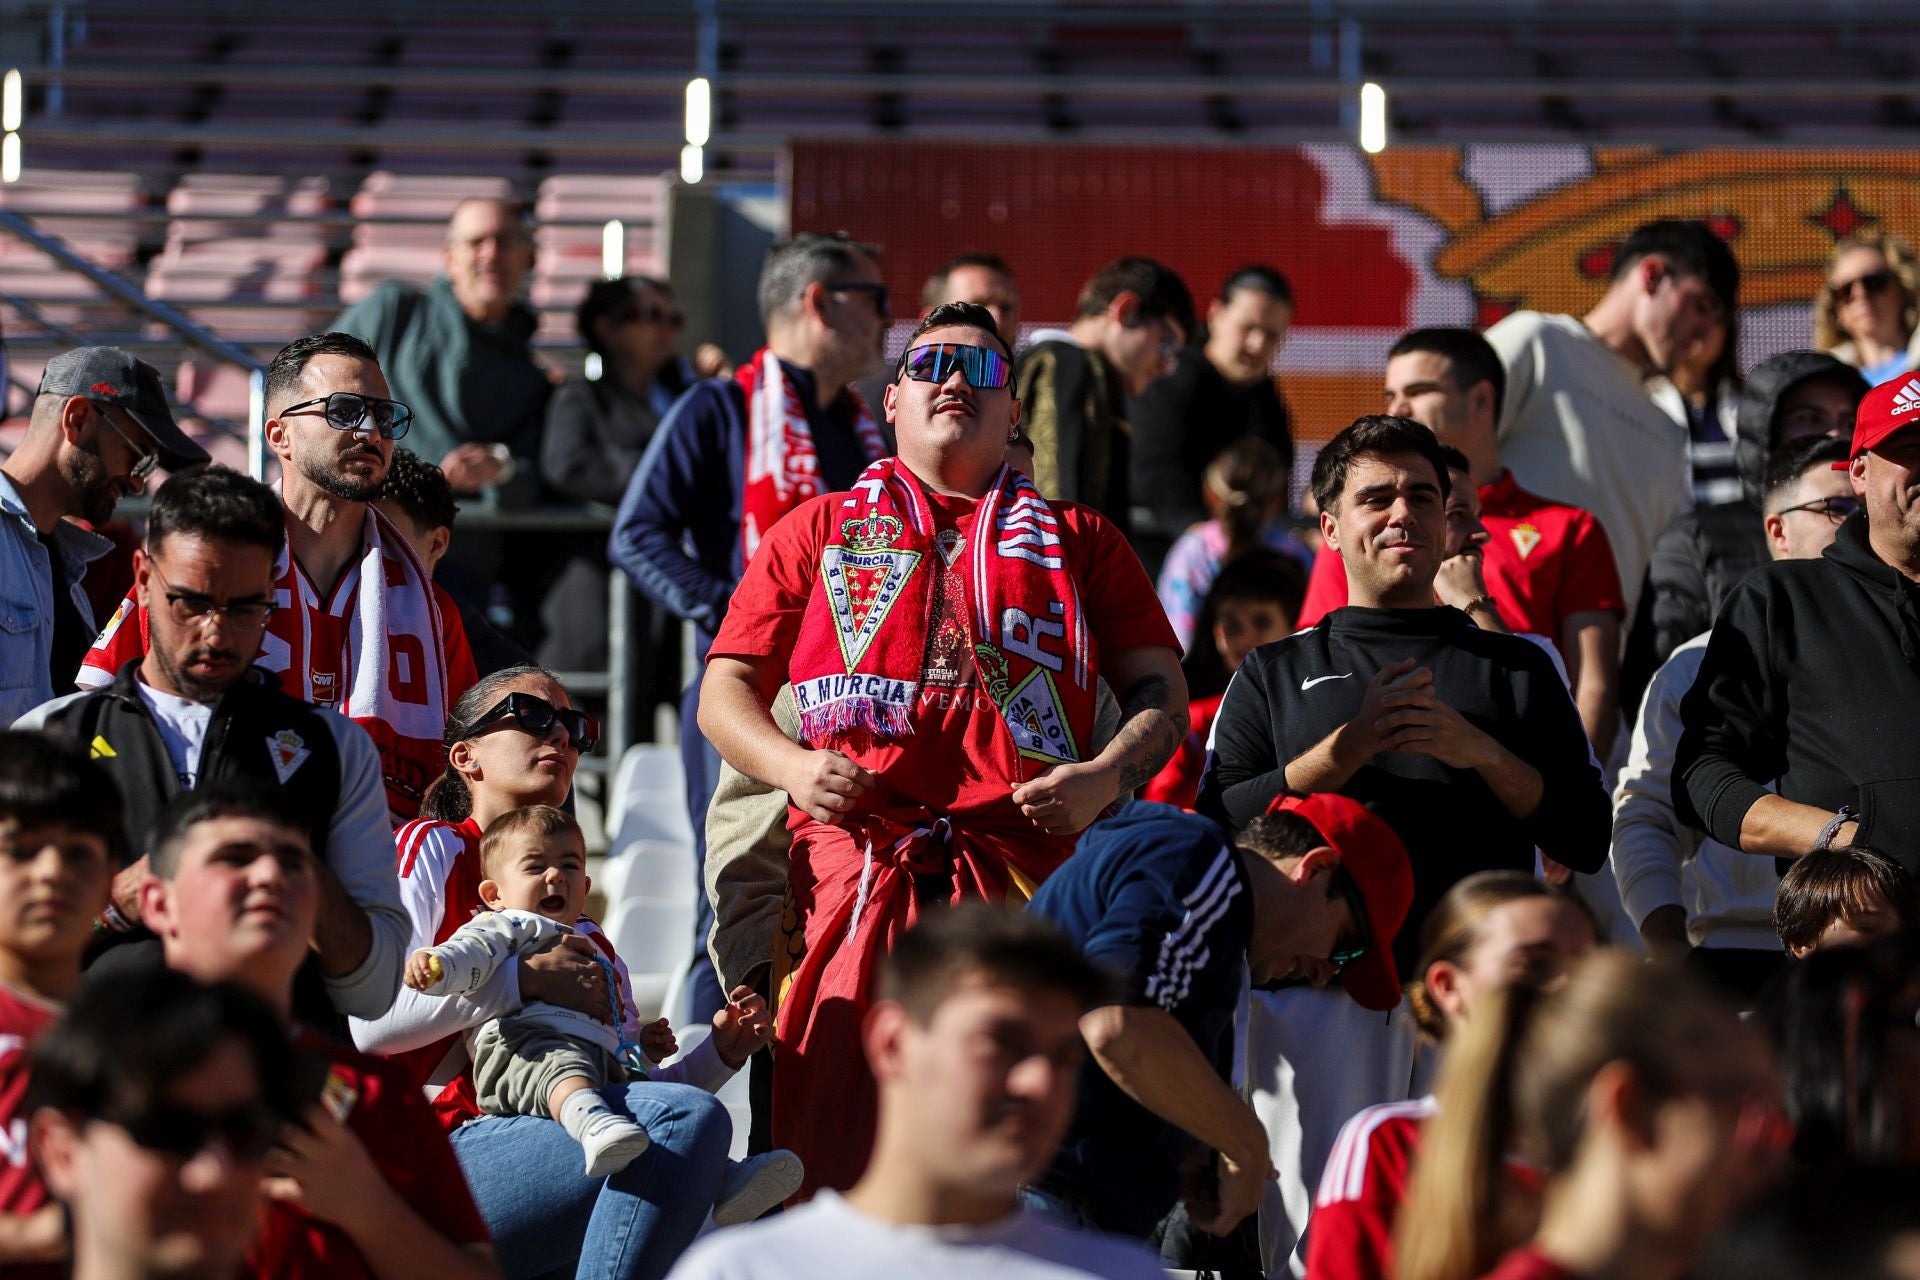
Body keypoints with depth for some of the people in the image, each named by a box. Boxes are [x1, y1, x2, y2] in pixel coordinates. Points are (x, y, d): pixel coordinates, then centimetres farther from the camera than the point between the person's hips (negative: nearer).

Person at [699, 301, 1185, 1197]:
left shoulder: (1077, 541, 23)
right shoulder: (820, 533, 23)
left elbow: (1159, 691, 17)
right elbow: (725, 690, 18)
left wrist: (1107, 776, -4)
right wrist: (790, 766, -3)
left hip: (1029, 873, 0)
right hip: (854, 870, 0)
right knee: (830, 1142, -11)